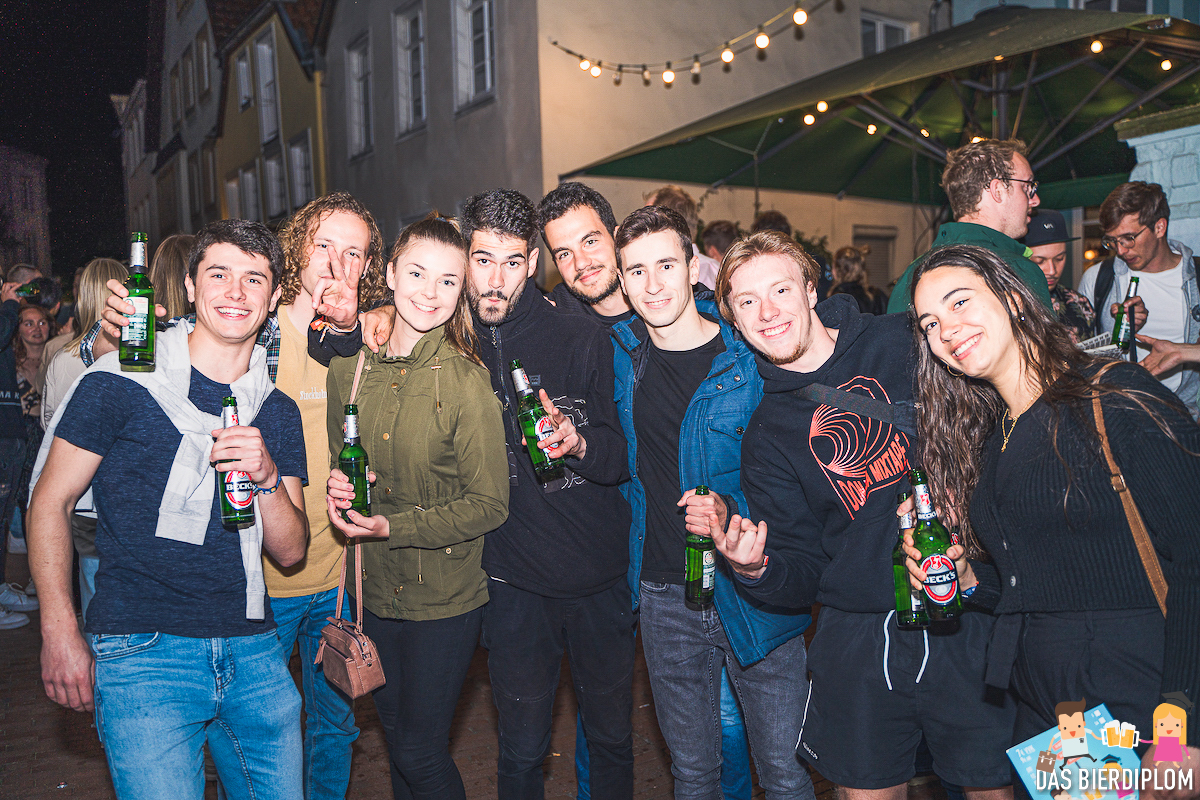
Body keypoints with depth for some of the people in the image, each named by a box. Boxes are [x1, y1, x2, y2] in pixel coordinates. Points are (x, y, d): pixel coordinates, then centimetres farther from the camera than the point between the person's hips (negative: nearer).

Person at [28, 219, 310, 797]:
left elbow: (290, 552, 6)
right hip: (141, 650, -4)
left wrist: (267, 478, -13)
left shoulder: (278, 412, 8)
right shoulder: (121, 383, -5)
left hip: (253, 650, 5)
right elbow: (50, 503, -1)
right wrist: (59, 632, -8)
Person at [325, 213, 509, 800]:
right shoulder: (348, 369, -2)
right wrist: (337, 488, -9)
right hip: (376, 590, 5)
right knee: (395, 736, 22)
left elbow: (490, 504, -15)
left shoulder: (466, 381, -17)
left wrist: (394, 526, -23)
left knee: (421, 751, 6)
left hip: (445, 598, -5)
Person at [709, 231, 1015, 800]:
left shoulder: (907, 343, -5)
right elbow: (802, 577, 5)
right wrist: (756, 569, -17)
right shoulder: (765, 437, 4)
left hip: (969, 619, -2)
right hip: (859, 640, 2)